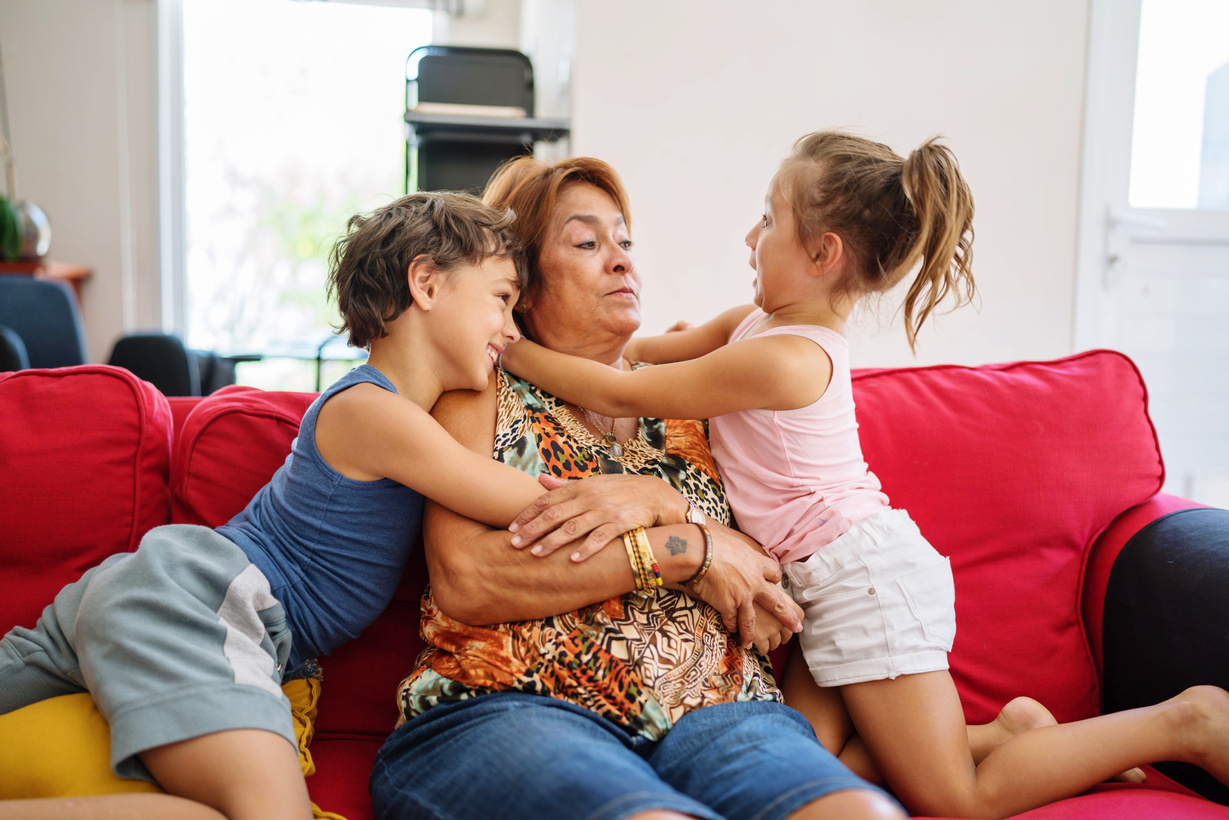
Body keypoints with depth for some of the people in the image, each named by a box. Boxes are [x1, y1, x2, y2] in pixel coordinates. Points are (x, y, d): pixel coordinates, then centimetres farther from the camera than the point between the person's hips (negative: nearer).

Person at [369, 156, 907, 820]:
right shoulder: (483, 398, 10)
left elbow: (766, 582, 12)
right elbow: (462, 579, -8)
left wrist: (661, 503, -8)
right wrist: (684, 548, -9)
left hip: (712, 710, 4)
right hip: (513, 708, -3)